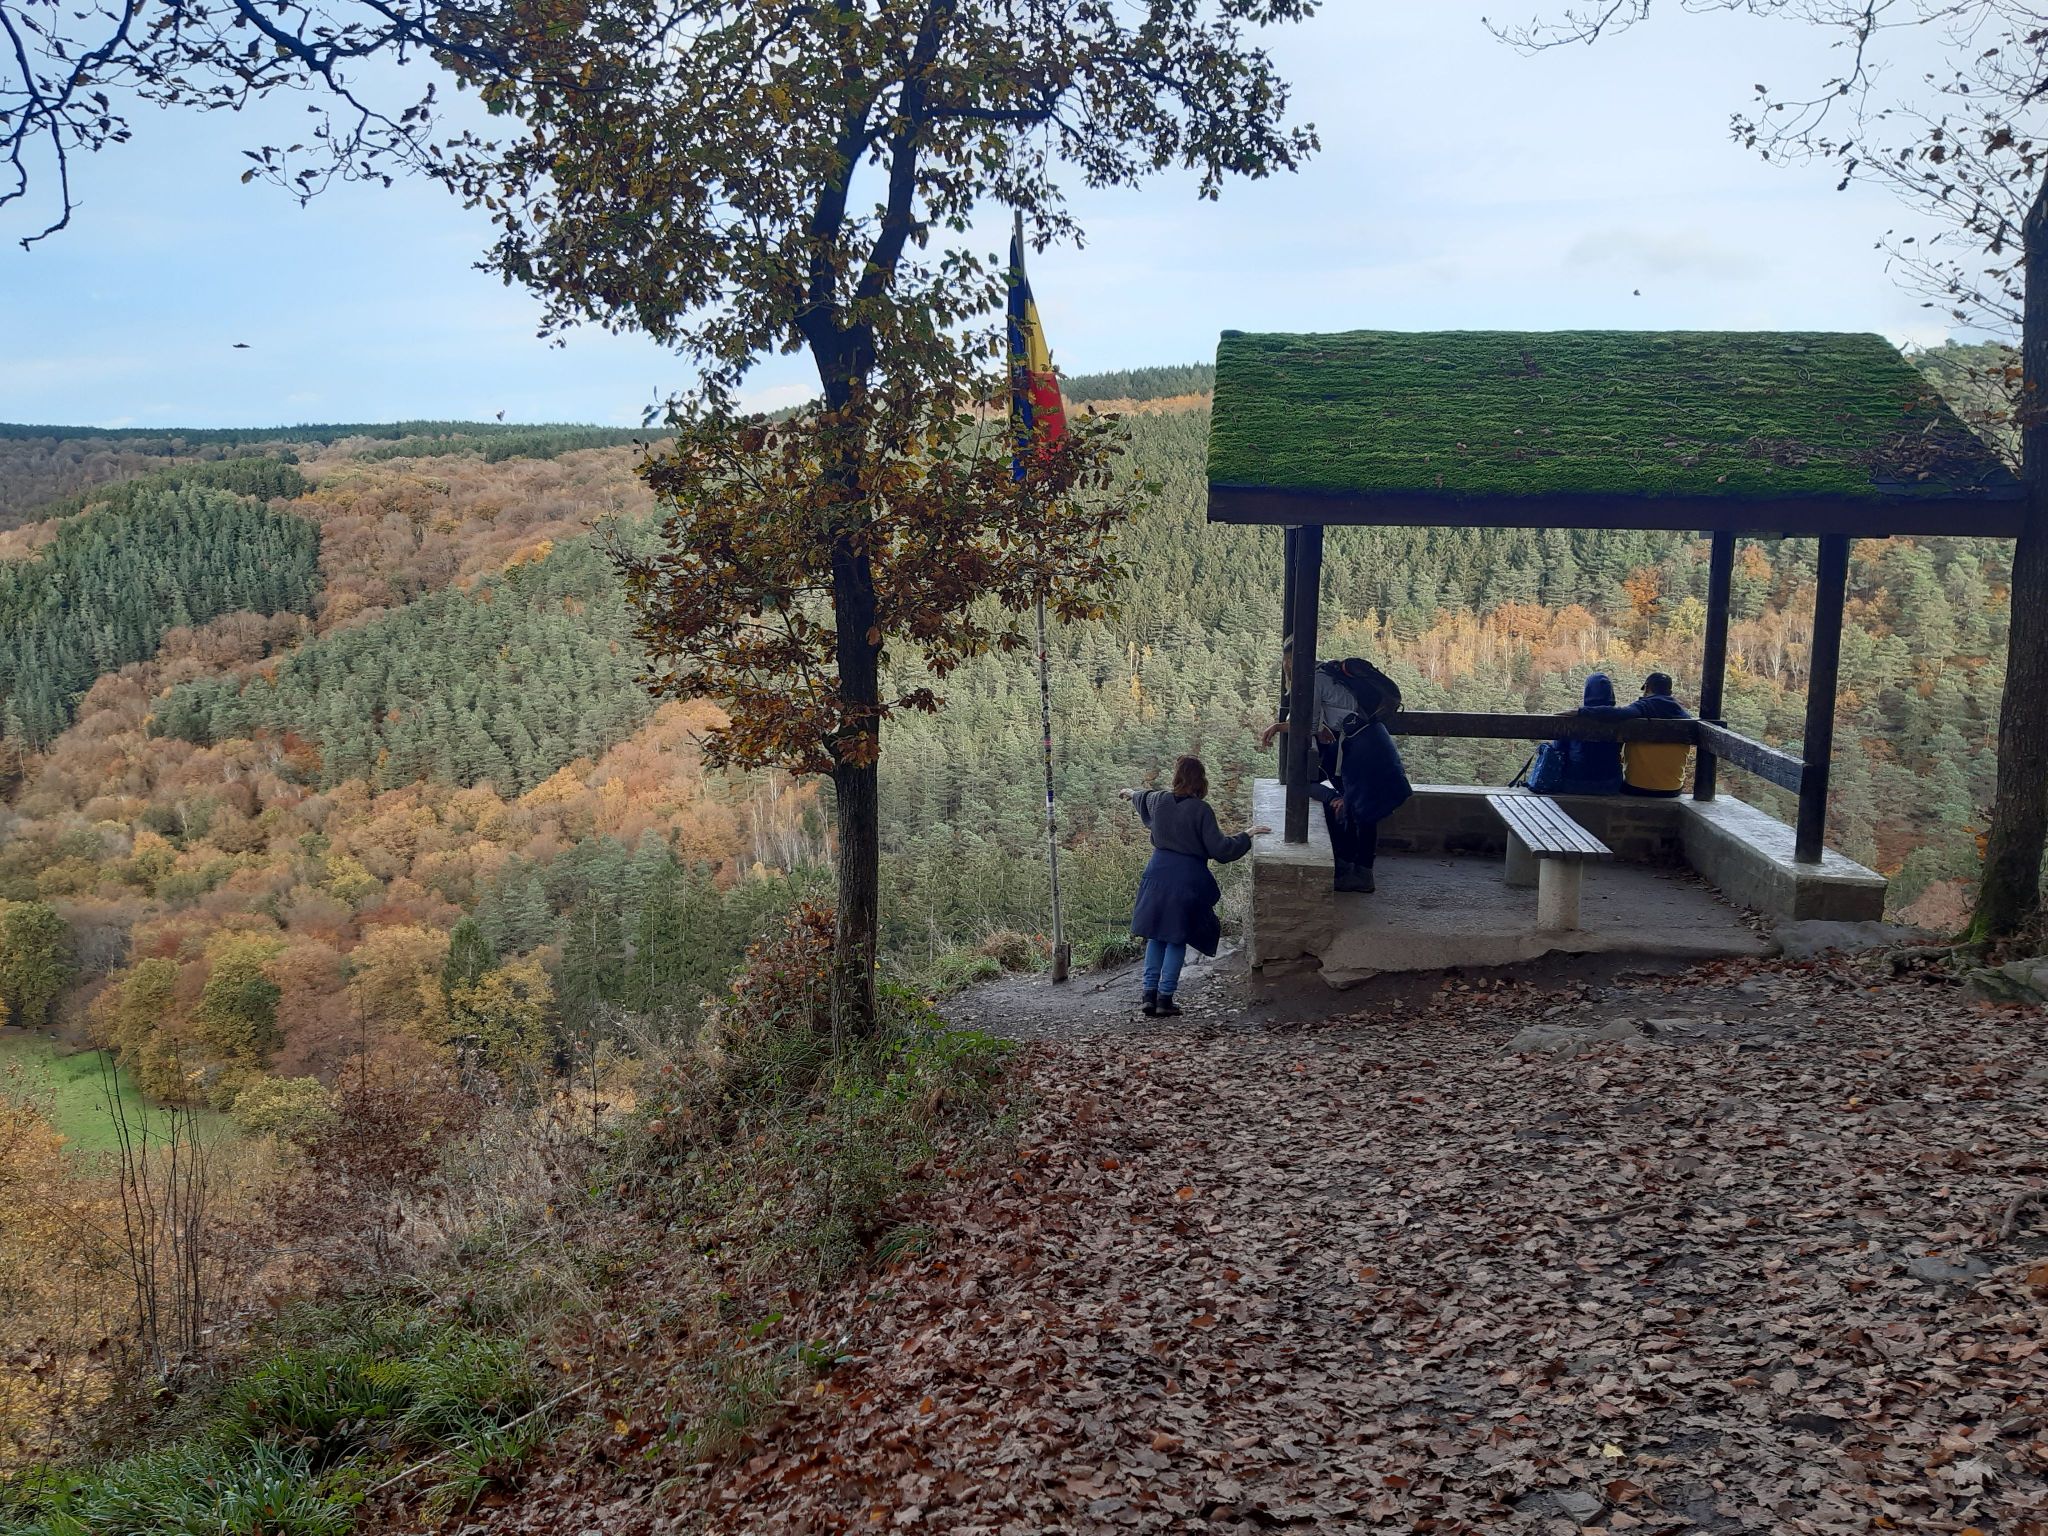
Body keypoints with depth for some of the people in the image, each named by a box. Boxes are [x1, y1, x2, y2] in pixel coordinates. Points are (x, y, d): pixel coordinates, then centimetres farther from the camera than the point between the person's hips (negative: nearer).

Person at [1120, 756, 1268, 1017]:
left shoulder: (1159, 800, 2)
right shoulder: (1201, 810, -14)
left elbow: (1144, 798, 27)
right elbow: (1219, 849, -13)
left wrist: (1131, 793, 51)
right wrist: (1247, 836, 1)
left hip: (1158, 875, 5)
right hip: (1188, 879, -4)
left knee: (1156, 936, 13)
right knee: (1177, 939, 4)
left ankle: (1150, 995, 10)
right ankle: (1164, 999, 3)